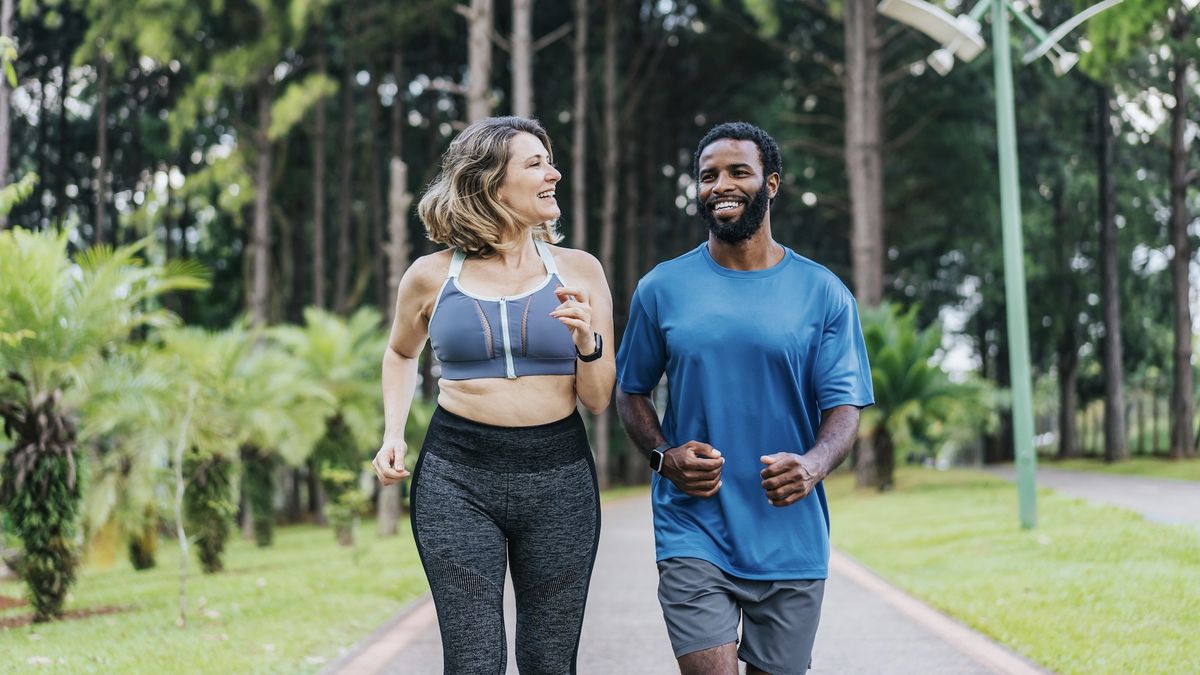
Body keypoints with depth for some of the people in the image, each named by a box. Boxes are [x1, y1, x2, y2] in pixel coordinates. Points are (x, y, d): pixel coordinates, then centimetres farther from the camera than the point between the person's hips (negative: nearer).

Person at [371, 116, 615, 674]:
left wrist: (587, 342, -14)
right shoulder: (431, 277, 2)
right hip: (456, 479, -1)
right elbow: (401, 354, 23)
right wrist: (393, 434, 9)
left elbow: (598, 400, 5)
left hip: (557, 480, 1)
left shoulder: (578, 272, 4)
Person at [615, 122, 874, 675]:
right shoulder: (662, 289, 4)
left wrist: (813, 465, -22)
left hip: (790, 540, 1)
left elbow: (844, 406, 0)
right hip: (693, 534, -1)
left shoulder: (822, 293, 3)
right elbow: (631, 392, 12)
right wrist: (664, 456, -8)